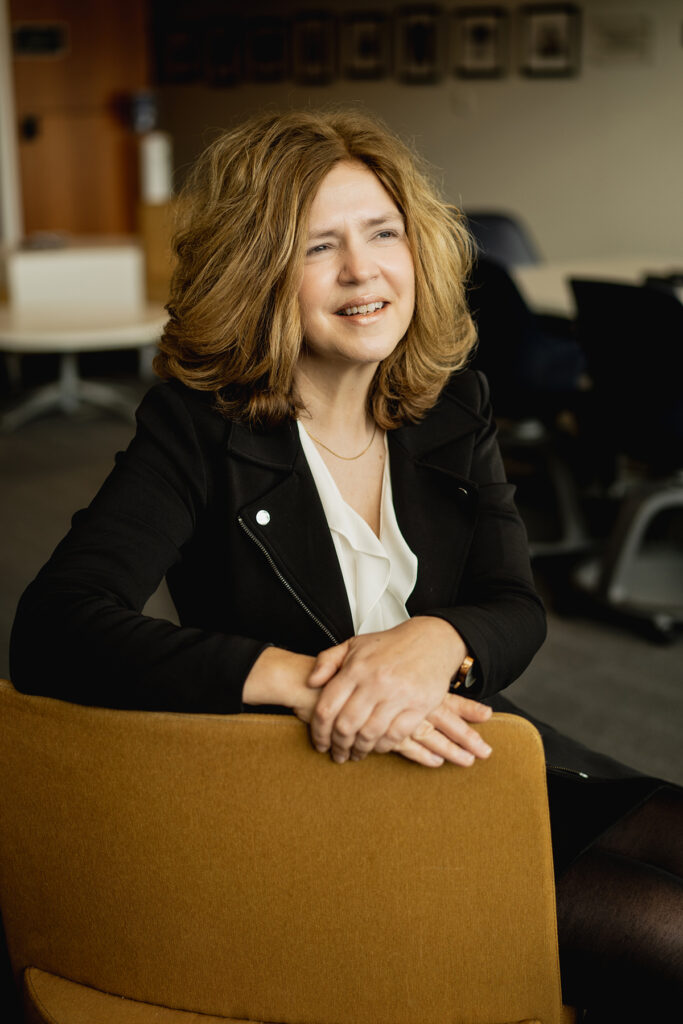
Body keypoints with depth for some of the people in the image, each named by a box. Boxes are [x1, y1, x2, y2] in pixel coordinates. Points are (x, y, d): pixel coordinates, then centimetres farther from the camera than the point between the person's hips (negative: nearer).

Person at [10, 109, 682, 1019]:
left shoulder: (453, 405, 4)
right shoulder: (199, 427, -11)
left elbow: (518, 609, 1)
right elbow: (53, 632, -23)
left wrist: (437, 642, -24)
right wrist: (300, 679, -33)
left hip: (469, 752, 6)